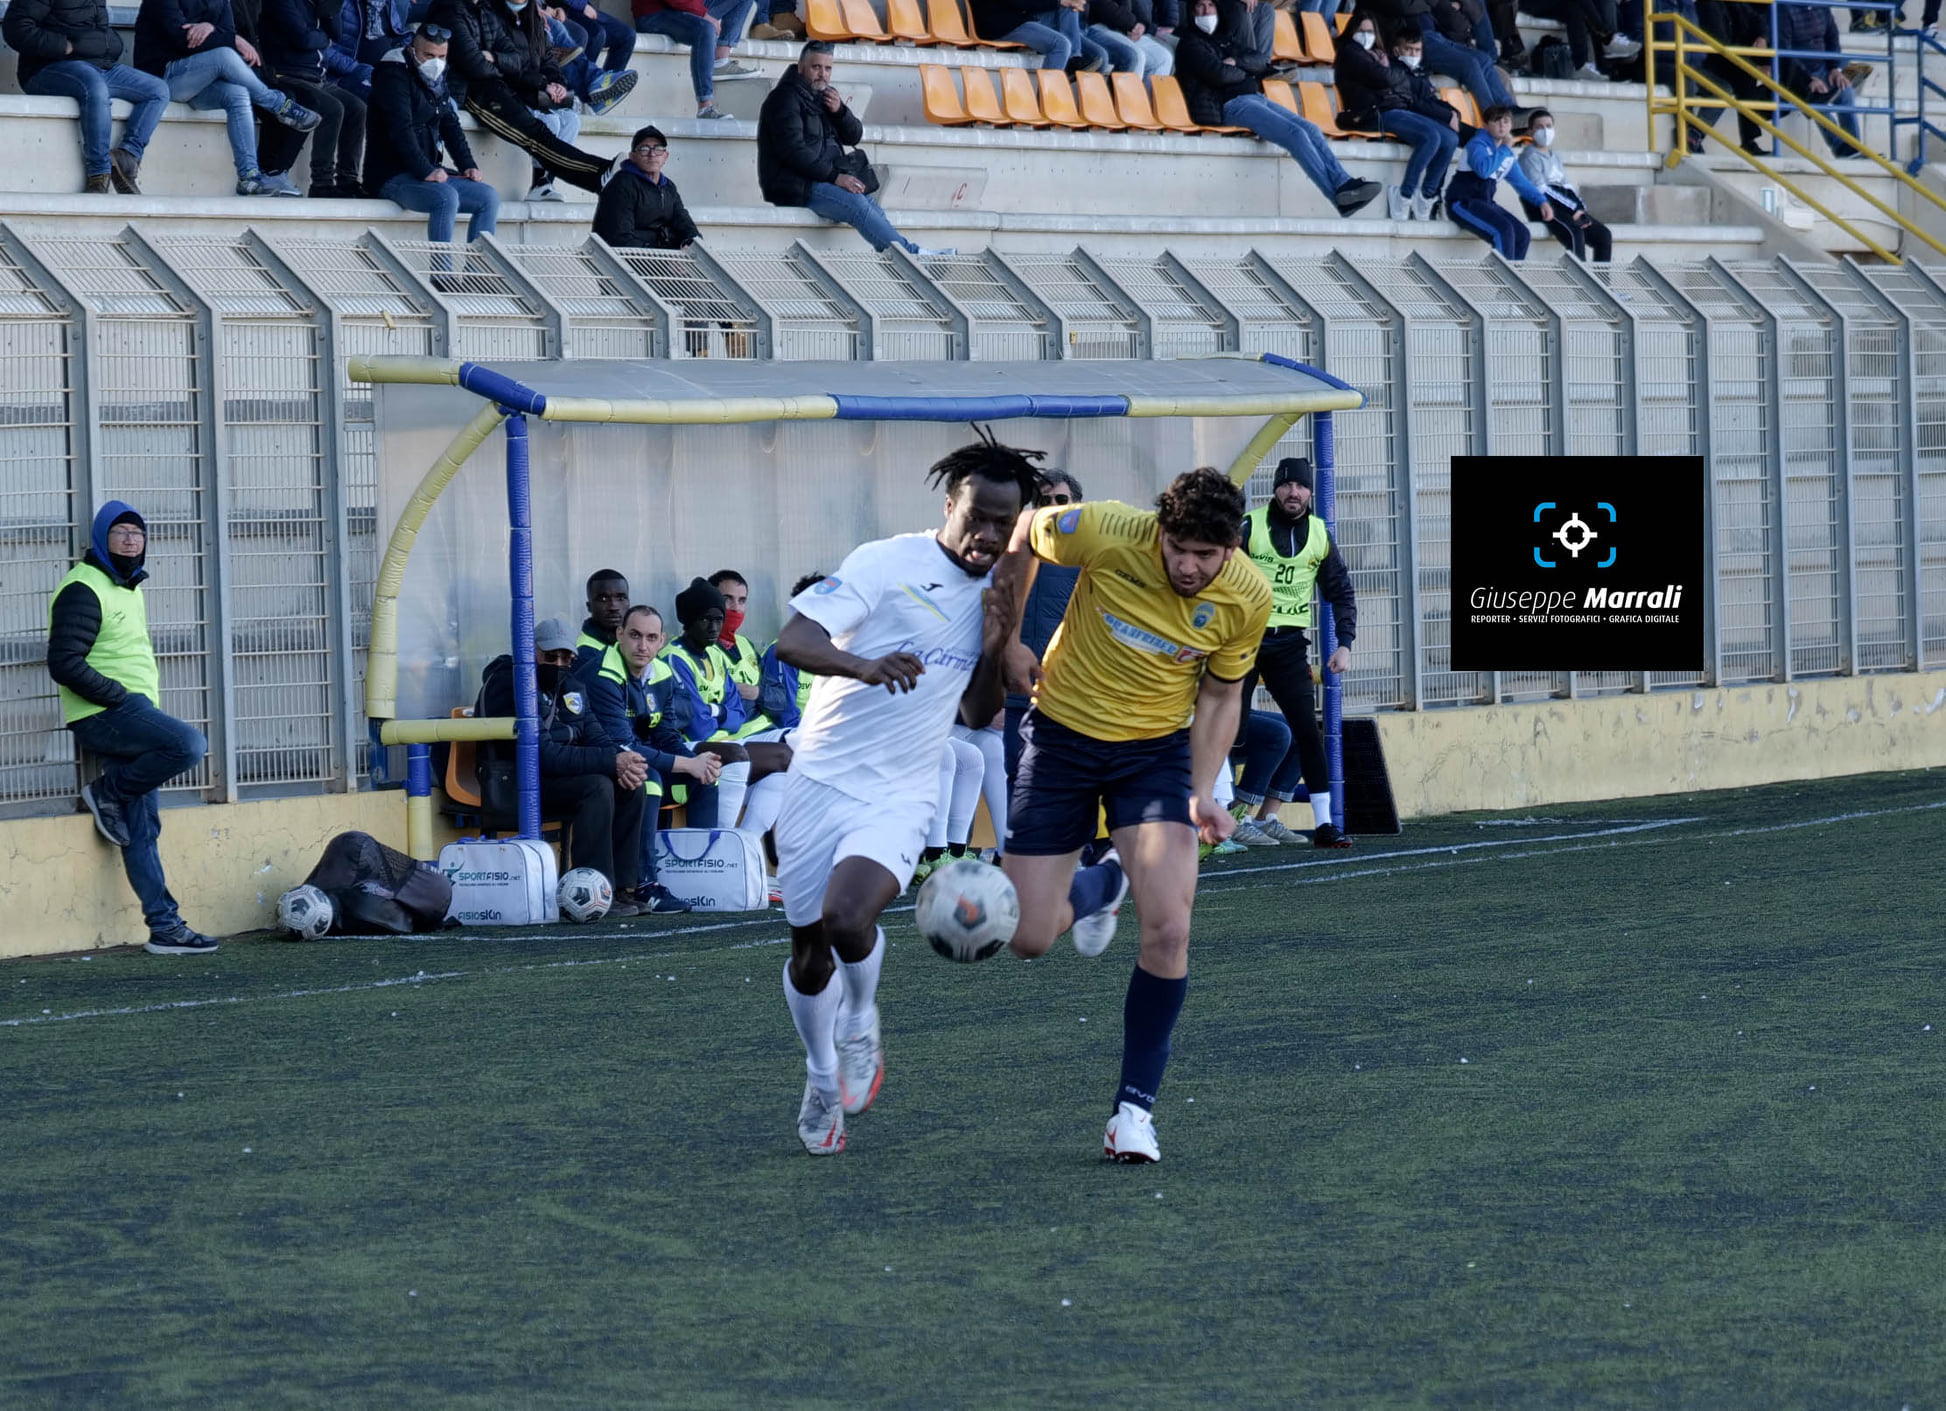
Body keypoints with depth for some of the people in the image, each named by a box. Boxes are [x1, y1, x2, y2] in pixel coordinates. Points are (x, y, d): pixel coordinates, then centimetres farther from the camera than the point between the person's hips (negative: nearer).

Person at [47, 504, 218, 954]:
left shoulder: (130, 588, 19)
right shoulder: (84, 590, -11)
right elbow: (64, 663, -19)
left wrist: (145, 705, 13)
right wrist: (121, 697, -18)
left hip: (131, 715, 9)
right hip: (100, 717, -9)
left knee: (143, 828, 6)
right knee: (189, 744, -26)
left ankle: (164, 927, 6)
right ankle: (107, 793, -9)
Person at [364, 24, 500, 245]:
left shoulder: (435, 79, 17)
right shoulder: (393, 76, -10)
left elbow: (450, 125, 20)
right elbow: (400, 130, -21)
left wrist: (468, 166, 5)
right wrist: (425, 172, -28)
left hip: (429, 174, 9)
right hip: (390, 176, -9)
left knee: (489, 198, -3)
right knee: (446, 196, -34)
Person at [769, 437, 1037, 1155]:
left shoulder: (997, 593, 5)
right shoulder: (886, 564, -11)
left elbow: (977, 715, 13)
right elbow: (791, 640, -20)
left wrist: (994, 648, -6)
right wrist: (864, 665, -39)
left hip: (900, 796, 1)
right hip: (821, 779, -1)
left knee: (848, 918, -25)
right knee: (810, 953, 7)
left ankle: (860, 1028, 5)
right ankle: (822, 1082, 33)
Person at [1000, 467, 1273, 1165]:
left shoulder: (1246, 597, -16)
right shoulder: (1105, 532, -25)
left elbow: (1219, 695, 0)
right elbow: (1025, 533, -3)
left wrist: (1203, 793, -10)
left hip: (1157, 748, 0)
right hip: (1062, 734, 0)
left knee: (1168, 932, -18)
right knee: (1028, 940, -1)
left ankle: (1133, 1108, -3)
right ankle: (1102, 884, 35)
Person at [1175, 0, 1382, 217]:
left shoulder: (1226, 40, 28)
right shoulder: (1191, 44, 4)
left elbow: (1260, 62, 17)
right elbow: (1219, 74, -12)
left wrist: (1236, 61, -2)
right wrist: (1245, 73, 6)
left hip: (1256, 98, 8)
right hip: (1233, 105, -8)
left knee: (1311, 129, -10)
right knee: (1295, 133, -23)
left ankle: (1343, 184, -20)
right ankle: (1338, 195, -28)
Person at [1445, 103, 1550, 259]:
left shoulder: (1508, 155, 14)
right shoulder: (1478, 144, -10)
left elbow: (1521, 182, 24)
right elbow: (1484, 170, -30)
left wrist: (1542, 202, 10)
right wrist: (1502, 150, -15)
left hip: (1486, 203, 8)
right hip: (1463, 202, -8)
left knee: (1522, 234, -8)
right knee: (1504, 229, -28)